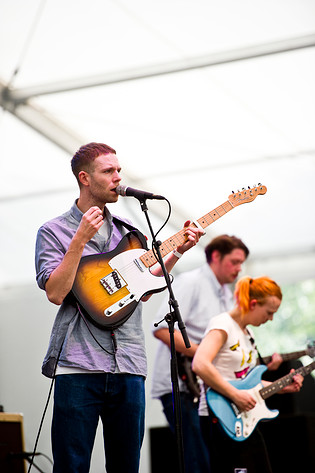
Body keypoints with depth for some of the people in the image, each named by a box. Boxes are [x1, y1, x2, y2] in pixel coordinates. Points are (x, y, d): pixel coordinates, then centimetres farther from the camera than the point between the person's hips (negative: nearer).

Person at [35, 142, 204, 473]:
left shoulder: (128, 231, 17)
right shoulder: (53, 231, 1)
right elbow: (55, 292, -12)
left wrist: (177, 253, 10)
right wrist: (81, 239, -16)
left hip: (128, 366, 5)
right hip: (78, 363, -5)